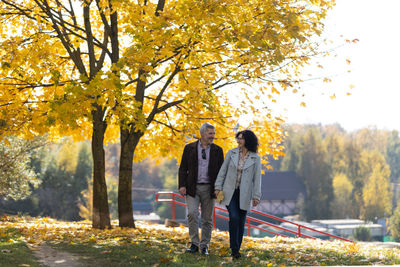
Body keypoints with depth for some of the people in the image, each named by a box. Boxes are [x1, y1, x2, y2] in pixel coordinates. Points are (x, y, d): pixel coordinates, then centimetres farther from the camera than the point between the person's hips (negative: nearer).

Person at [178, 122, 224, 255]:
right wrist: (182, 185, -5)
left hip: (209, 188, 1)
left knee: (207, 218, 4)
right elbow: (183, 168, 5)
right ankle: (194, 244, -4)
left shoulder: (217, 150, 8)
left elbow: (221, 171, 9)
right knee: (192, 214, -14)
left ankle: (204, 246, 12)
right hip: (193, 187, -1)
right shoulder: (189, 148, 5)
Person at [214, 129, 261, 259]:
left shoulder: (255, 158, 0)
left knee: (241, 222, 4)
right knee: (234, 218, -16)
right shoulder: (231, 153, 3)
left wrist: (256, 196, -5)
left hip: (244, 194, 0)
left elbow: (257, 178, 0)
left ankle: (236, 249, 16)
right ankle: (234, 249, -10)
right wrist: (218, 187, 0)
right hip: (230, 191, 0)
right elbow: (223, 171, 7)